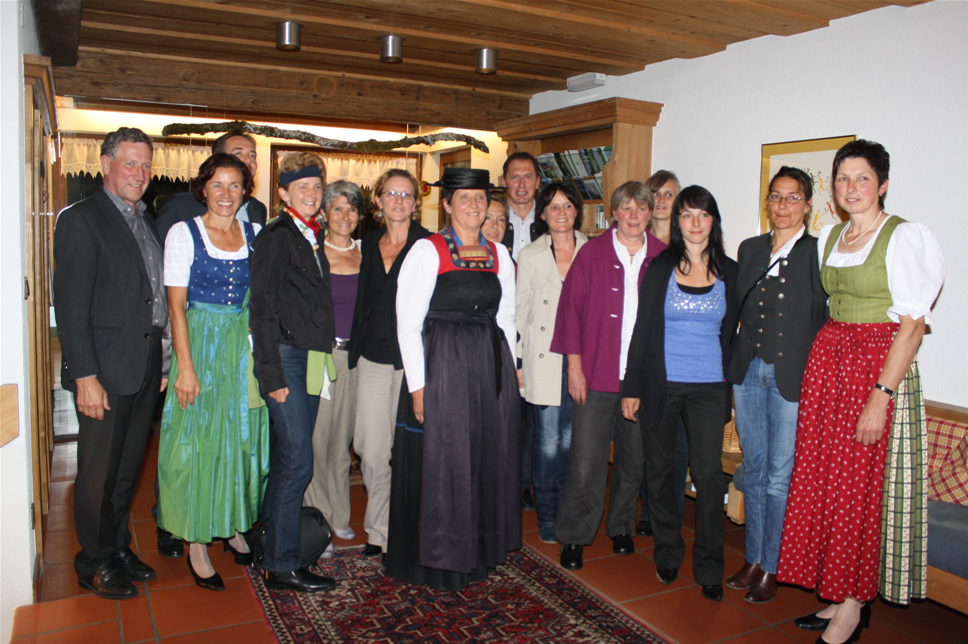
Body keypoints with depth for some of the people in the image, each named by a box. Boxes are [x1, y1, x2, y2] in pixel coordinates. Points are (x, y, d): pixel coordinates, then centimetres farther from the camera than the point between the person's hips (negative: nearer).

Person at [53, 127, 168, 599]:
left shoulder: (146, 223, 14)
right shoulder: (81, 220, -9)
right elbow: (70, 306, -14)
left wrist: (161, 362, 11)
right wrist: (85, 375, -18)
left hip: (146, 370, 7)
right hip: (105, 371, -7)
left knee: (128, 469, 18)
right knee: (99, 475, 6)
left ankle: (119, 549, 34)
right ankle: (95, 564, 23)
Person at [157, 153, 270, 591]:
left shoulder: (256, 234, 7)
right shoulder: (184, 233, -3)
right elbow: (176, 305, -6)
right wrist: (185, 365, -12)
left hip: (247, 347, 4)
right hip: (200, 344, -3)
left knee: (244, 436, 9)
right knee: (200, 441, 0)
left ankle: (235, 529, 26)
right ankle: (198, 544, 12)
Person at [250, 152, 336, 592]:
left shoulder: (312, 240, 17)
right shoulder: (275, 237, -7)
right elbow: (263, 309, -12)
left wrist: (324, 357, 12)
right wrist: (272, 374, -15)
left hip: (311, 359, 8)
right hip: (286, 358, -8)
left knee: (287, 457, 14)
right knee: (297, 460, -8)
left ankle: (268, 535, 27)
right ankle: (281, 565, 2)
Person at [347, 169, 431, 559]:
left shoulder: (427, 245, -2)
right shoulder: (369, 244, 13)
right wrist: (355, 350, 14)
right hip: (373, 358, 4)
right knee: (371, 450, 4)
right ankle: (379, 530, 21)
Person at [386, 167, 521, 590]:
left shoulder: (498, 254, 10)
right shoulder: (428, 251, -6)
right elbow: (408, 322, -9)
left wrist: (508, 372, 9)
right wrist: (418, 384, -14)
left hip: (490, 367, 5)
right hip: (441, 365, -5)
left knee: (489, 458, 12)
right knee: (440, 461, 2)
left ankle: (480, 552, 30)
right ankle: (437, 560, 20)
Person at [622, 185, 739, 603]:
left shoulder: (728, 272, 6)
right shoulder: (659, 269, 2)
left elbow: (730, 332, 11)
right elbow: (643, 328, 1)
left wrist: (732, 387, 6)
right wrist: (633, 387, -1)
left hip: (709, 387, 0)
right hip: (662, 383, 0)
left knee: (709, 473, -4)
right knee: (660, 468, 9)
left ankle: (709, 568, 10)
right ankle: (667, 553, 27)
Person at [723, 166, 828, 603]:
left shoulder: (819, 252, -3)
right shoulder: (750, 249, 11)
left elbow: (828, 317, -6)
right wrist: (732, 365, 7)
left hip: (793, 376, -4)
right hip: (748, 371, 5)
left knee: (780, 476, 2)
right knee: (754, 470, 13)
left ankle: (771, 569, 18)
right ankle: (753, 559, 27)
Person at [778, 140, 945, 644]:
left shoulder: (903, 237, -9)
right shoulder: (829, 237, 12)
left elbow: (912, 324, -14)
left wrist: (881, 395, -19)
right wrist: (822, 359, 8)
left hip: (879, 366, -6)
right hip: (825, 359, 6)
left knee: (861, 486, -1)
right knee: (822, 480, 7)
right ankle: (839, 595, 21)